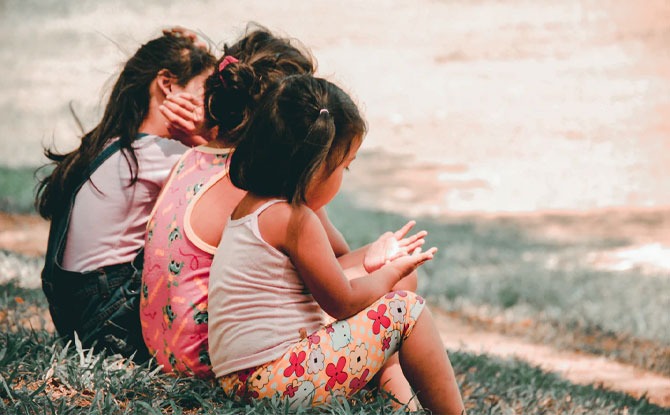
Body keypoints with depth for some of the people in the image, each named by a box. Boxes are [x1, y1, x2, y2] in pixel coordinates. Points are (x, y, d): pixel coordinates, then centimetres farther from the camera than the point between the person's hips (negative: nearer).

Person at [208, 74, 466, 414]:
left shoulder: (249, 206, 15)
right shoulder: (294, 220, -14)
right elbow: (344, 303, -6)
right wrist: (391, 273, 11)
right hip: (280, 382, -10)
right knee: (406, 309, -3)